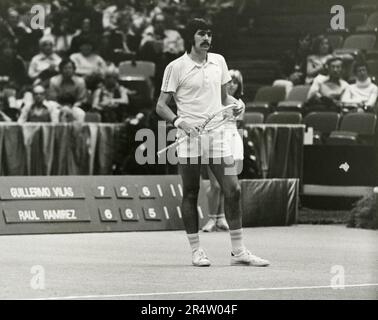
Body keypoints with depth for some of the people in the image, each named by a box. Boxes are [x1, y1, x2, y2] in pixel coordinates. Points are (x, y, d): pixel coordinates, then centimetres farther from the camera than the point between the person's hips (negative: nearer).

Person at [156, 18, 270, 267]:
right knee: (191, 194, 2)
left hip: (218, 135, 4)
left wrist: (236, 104, 1)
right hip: (190, 137, -4)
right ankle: (196, 251, 12)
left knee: (233, 190, -2)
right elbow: (161, 105, -1)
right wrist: (179, 121, -18)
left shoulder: (218, 61, 11)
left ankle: (238, 251, 5)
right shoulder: (176, 67, -3)